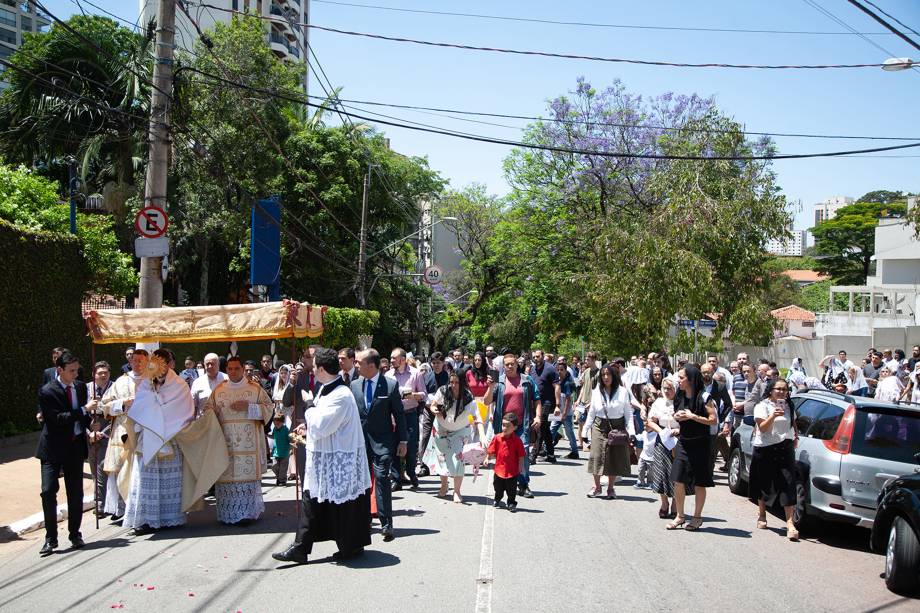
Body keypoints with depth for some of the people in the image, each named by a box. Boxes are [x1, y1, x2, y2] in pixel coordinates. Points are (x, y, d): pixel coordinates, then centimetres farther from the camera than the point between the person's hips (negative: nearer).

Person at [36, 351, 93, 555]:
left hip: (75, 446, 5)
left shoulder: (81, 386, 4)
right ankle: (50, 538, 3)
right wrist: (84, 409, -24)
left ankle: (75, 534, 22)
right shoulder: (47, 392, -13)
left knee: (75, 493, 10)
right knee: (48, 491, -8)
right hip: (53, 448, -5)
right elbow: (57, 419, -21)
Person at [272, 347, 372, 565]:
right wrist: (309, 426, 8)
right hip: (322, 457, 10)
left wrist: (310, 412, -10)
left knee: (343, 505, 5)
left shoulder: (341, 395, -24)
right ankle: (300, 548, 15)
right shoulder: (325, 390, 8)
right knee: (311, 501, 10)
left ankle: (351, 547, 21)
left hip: (338, 460, -10)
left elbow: (321, 427, -27)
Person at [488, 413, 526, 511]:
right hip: (499, 469, 2)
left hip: (512, 470, -2)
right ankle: (497, 500, 42)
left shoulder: (517, 440, -9)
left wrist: (521, 467, -5)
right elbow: (492, 453, 4)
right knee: (498, 488, 19)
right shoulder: (497, 438, -4)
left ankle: (512, 503, 24)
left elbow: (521, 456, -5)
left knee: (511, 490, 6)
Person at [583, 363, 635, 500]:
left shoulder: (623, 392, -3)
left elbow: (628, 413, -2)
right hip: (599, 427, 1)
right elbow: (592, 411, 11)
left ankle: (610, 487, 18)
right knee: (597, 456, -4)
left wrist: (631, 432, -9)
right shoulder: (596, 391, 4)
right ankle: (597, 486, 12)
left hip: (617, 427, -1)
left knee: (615, 458, 3)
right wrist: (586, 428, 9)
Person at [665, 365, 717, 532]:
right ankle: (679, 516, 14)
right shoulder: (679, 397, 8)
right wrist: (676, 417, -1)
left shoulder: (703, 398, -11)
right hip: (683, 443, 5)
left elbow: (713, 420, -15)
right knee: (678, 480, 2)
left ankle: (697, 517, 16)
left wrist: (692, 416, -20)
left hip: (699, 444, -5)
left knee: (699, 483, 3)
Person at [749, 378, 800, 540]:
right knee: (765, 483, 7)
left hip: (785, 449, 3)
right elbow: (763, 428, -15)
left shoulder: (788, 406, 13)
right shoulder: (762, 406, -4)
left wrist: (796, 436, 14)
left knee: (788, 484, -9)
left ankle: (790, 523, -14)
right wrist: (773, 416, -30)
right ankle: (761, 515, 31)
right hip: (765, 449, -3)